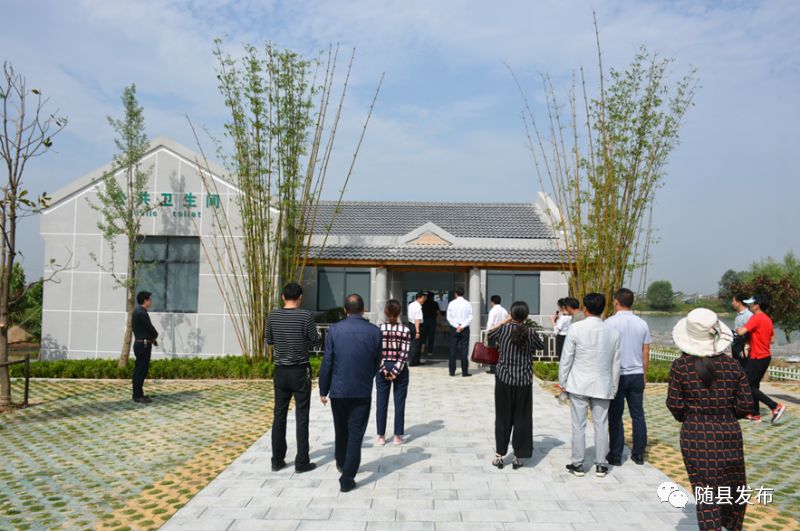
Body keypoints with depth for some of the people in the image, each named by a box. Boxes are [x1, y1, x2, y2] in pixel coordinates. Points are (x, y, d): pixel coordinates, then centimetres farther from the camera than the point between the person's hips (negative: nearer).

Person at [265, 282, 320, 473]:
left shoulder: (273, 315, -2)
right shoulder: (305, 316, -13)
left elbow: (269, 340, 9)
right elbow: (315, 341, -6)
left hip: (280, 371, 4)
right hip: (300, 371, -3)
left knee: (279, 416, 11)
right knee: (301, 417, 4)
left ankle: (277, 460, 17)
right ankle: (302, 462, 8)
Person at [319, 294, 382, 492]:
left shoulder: (334, 330, -7)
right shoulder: (374, 331, -5)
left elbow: (326, 363, -5)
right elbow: (377, 363, 3)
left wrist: (323, 390, 5)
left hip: (338, 390, 1)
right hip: (363, 392, -1)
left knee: (341, 430, 21)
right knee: (356, 434, 5)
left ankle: (341, 463, 42)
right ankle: (347, 478, 4)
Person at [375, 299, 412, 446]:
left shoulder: (379, 329, -5)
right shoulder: (405, 330, -5)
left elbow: (377, 352, -8)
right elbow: (404, 353, -11)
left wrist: (384, 370, -7)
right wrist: (396, 371, -11)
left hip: (383, 368, 0)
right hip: (400, 369, 0)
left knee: (381, 403, 8)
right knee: (399, 403, 7)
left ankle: (381, 436, 13)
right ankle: (397, 436, 11)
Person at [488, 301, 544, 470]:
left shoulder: (503, 329, -7)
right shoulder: (531, 333, -7)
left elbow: (489, 334, 14)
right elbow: (541, 346, 13)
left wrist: (505, 321, 18)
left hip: (504, 380, 0)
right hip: (524, 382, 0)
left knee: (503, 417, 10)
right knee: (521, 419, 9)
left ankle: (499, 455, 15)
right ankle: (518, 457, 15)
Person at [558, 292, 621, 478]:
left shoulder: (576, 328, -10)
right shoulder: (613, 333, 0)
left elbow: (566, 358, -7)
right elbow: (616, 364, 6)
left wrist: (562, 382, 4)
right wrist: (613, 388, 16)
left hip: (579, 385, -2)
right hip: (602, 386, 3)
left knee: (579, 425, 5)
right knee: (601, 425, 11)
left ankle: (577, 464, 13)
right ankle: (600, 465, 18)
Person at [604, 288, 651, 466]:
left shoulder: (610, 322, -10)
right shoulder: (642, 324, 4)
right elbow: (646, 353, 9)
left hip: (617, 375, -4)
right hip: (637, 375, 4)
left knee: (615, 416, 4)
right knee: (638, 415, 11)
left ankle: (616, 455, 8)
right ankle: (638, 454, 17)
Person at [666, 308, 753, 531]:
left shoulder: (680, 366, -10)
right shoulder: (732, 366, -5)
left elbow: (674, 404, -8)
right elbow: (746, 405, -2)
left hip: (695, 436, -2)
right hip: (729, 433, 2)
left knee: (706, 492, 5)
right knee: (733, 486, 23)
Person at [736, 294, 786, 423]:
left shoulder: (756, 318, -17)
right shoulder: (768, 319, 10)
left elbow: (741, 332, -26)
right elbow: (772, 339, 16)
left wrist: (737, 329, -4)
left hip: (757, 358, -9)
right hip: (766, 356, 9)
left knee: (747, 386, -5)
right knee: (754, 385, 16)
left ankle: (776, 406, -8)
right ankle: (755, 414, 20)